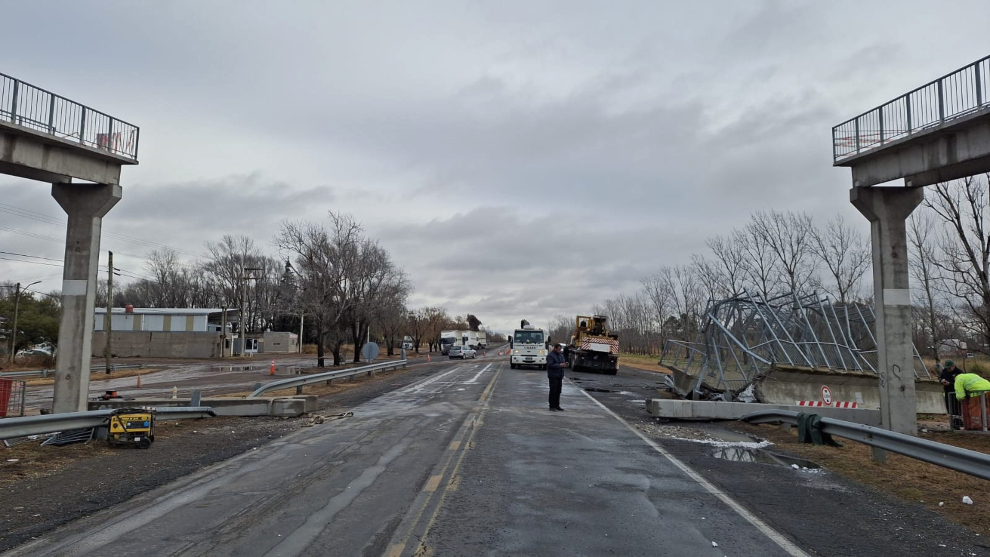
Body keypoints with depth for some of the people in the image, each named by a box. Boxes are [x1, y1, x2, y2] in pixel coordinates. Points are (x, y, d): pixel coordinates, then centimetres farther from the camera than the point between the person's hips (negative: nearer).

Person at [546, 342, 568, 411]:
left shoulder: (561, 355, 17)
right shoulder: (550, 355, -8)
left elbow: (563, 362, 21)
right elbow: (550, 365, -19)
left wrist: (565, 364, -3)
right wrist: (559, 365, -25)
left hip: (559, 376, 7)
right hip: (553, 376, -7)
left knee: (558, 391, 9)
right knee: (553, 391, -6)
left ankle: (557, 406, 15)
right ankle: (552, 406, -3)